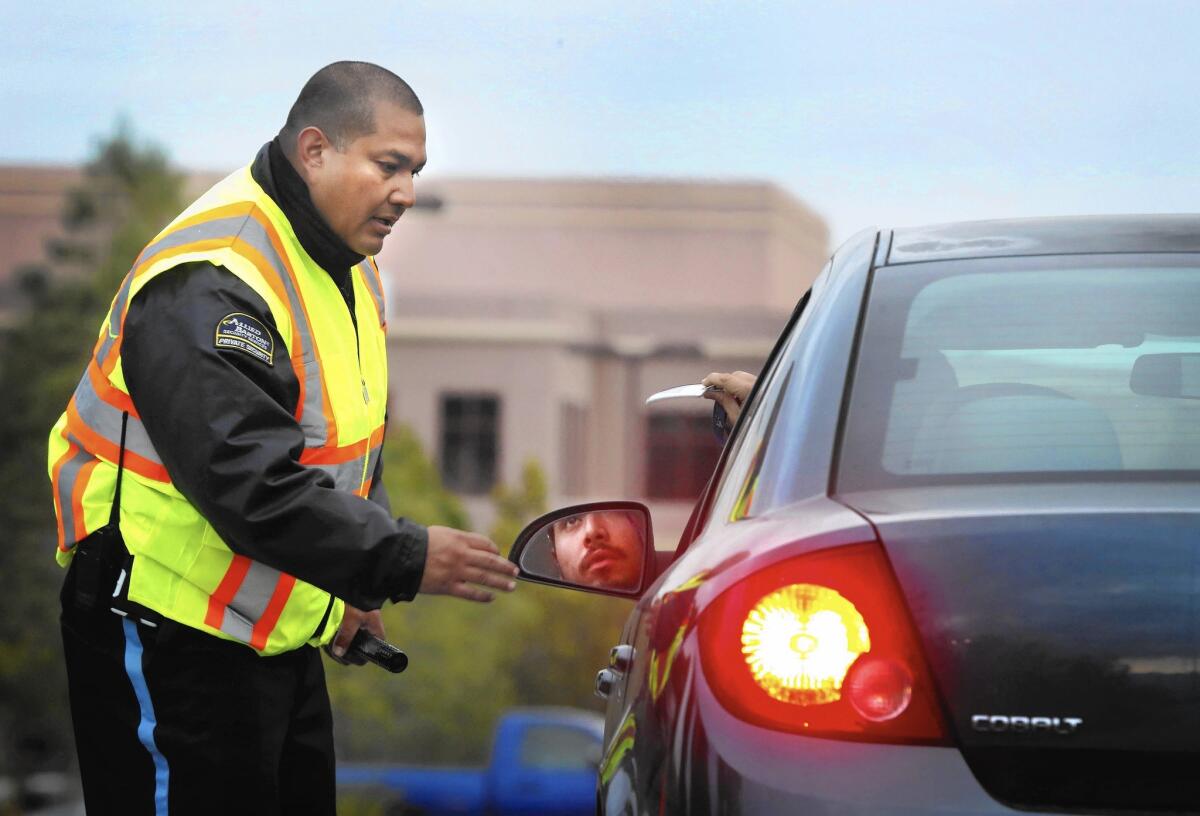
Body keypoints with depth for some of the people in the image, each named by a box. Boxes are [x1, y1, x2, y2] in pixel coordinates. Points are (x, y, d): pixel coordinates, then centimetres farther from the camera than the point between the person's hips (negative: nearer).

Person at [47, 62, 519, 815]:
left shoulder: (350, 268, 10)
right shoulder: (210, 283, -23)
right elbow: (250, 484, -31)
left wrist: (355, 583, 11)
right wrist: (405, 560, -31)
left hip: (284, 631, 10)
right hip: (171, 634, -10)